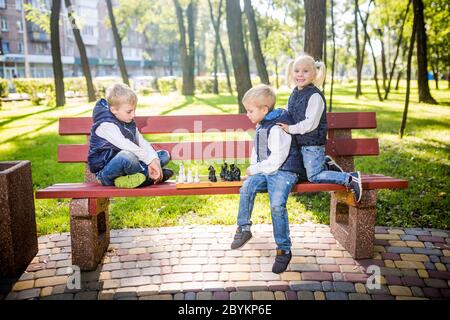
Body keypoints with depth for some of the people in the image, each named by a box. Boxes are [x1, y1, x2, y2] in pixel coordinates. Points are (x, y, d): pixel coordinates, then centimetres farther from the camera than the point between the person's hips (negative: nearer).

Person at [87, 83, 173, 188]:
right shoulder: (106, 125, -16)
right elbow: (125, 145, -29)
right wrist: (150, 159, -33)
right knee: (127, 156, -42)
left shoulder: (130, 123, 11)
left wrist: (154, 159, -15)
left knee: (165, 154, 4)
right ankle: (148, 176, -15)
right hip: (105, 171, -8)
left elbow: (142, 143, 3)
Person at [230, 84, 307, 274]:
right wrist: (253, 169, 10)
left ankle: (284, 249, -10)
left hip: (283, 172, -8)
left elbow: (276, 160, -19)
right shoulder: (261, 126, 15)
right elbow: (257, 151, 25)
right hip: (264, 171, 8)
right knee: (246, 188, -19)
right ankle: (243, 229, -5)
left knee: (277, 205, -24)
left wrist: (254, 169, -9)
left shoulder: (277, 128, -15)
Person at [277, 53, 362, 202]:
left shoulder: (315, 96, -18)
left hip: (313, 143, -8)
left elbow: (310, 124, -23)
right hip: (299, 143, 8)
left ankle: (351, 178, 2)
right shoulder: (294, 94, 8)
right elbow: (289, 116, 21)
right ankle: (326, 164, 32)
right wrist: (282, 123, 3)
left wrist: (290, 129, -19)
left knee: (314, 176, -6)